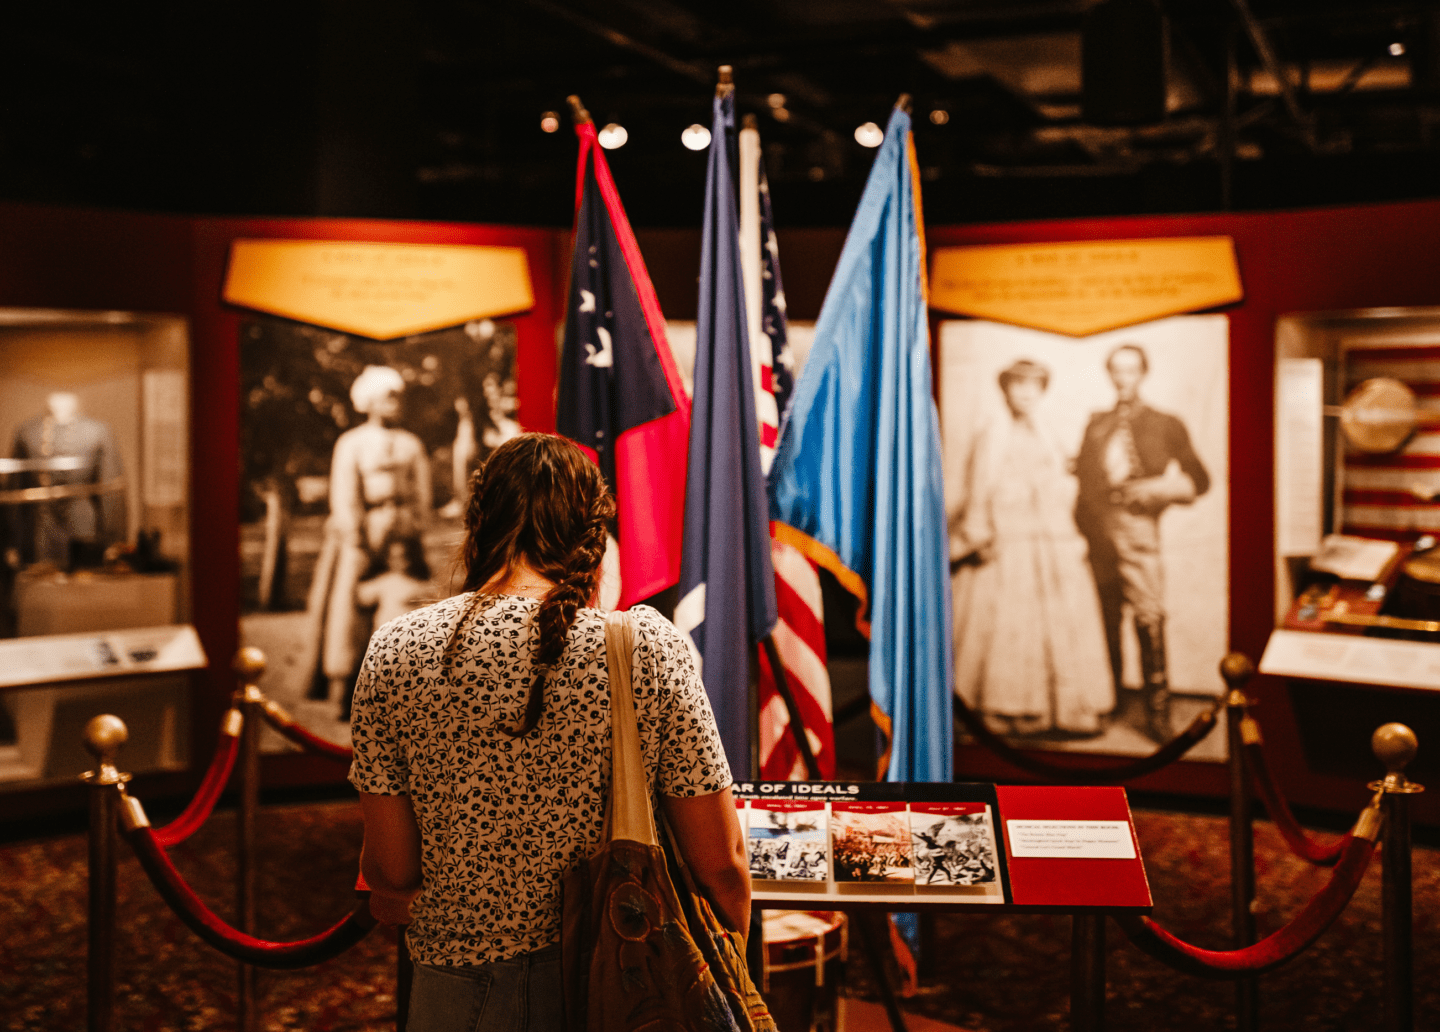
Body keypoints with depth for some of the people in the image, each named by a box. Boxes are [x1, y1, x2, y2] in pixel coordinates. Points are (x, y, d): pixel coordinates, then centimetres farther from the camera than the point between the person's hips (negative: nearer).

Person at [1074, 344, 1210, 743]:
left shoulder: (1165, 425, 9)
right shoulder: (1096, 424, 19)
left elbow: (1198, 480, 6)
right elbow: (1081, 472, 19)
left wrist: (1159, 488, -10)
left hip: (1136, 526, -3)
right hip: (1095, 528, 3)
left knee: (1149, 619, -11)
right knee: (1105, 619, 6)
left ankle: (1157, 714, -7)